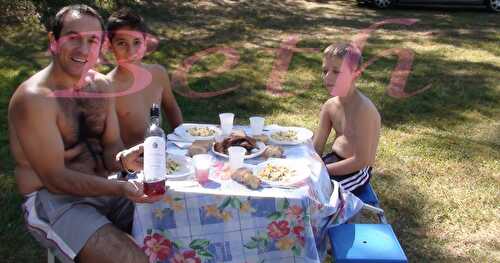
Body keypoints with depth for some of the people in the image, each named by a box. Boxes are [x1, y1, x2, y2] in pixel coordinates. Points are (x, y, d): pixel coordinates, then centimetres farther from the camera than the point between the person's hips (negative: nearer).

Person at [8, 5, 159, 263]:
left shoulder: (100, 84, 3)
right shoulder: (33, 98, -19)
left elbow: (111, 144, 5)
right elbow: (55, 178, -18)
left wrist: (123, 159, -20)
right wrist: (120, 189, -30)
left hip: (102, 188, 7)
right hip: (53, 200, -6)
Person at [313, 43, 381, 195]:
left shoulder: (362, 109, -25)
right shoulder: (330, 105, -2)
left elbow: (361, 161, -24)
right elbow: (316, 147, 2)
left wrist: (322, 170, -20)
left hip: (356, 172, -7)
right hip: (334, 160, 7)